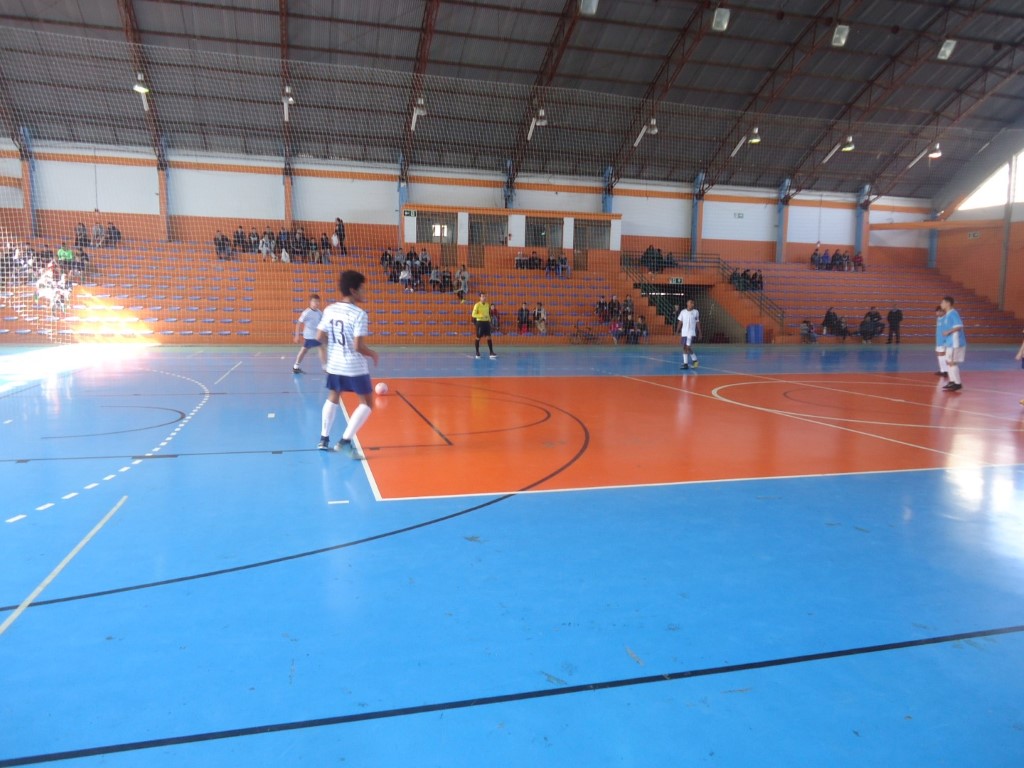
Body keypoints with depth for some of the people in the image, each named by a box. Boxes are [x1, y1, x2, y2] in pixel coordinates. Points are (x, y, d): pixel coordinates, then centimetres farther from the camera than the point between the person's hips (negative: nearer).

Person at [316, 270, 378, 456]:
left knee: (333, 398, 25)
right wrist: (373, 354, -4)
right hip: (355, 367, -6)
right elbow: (359, 346, -23)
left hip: (334, 364, 6)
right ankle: (346, 440, -3)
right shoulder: (359, 314, -18)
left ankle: (324, 438, 30)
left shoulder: (329, 310, 1)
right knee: (367, 403, 6)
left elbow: (320, 337, 3)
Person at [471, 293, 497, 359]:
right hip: (480, 322, -5)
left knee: (489, 337, -1)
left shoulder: (487, 305, 9)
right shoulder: (477, 305, -9)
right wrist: (482, 316, -26)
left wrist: (489, 321, 15)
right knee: (478, 337, 3)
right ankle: (477, 353, 16)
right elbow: (473, 314, -13)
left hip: (486, 322, 5)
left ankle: (491, 353, -2)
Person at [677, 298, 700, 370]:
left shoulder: (696, 312, 1)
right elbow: (680, 322, 9)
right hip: (684, 333, 4)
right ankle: (685, 363, 10)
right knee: (684, 348, 5)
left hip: (691, 333, -4)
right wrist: (678, 331, 2)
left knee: (688, 347, -14)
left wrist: (699, 332, 4)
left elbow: (698, 323, 5)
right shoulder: (683, 312, 6)